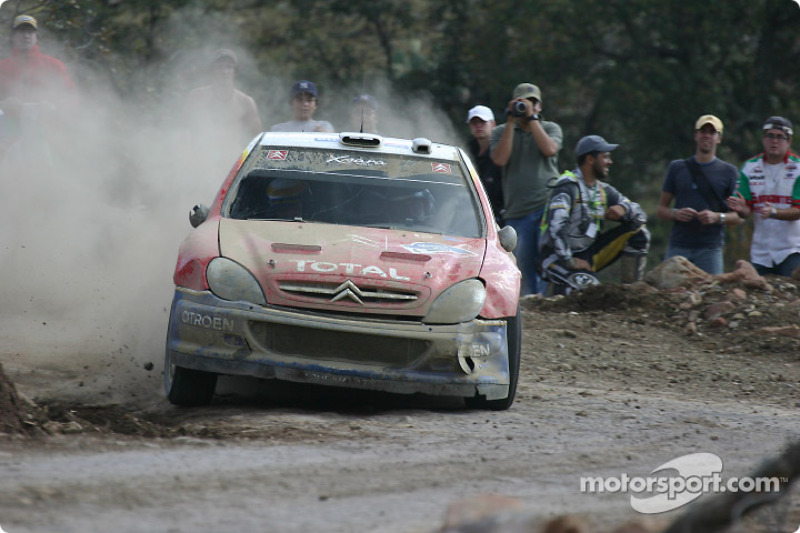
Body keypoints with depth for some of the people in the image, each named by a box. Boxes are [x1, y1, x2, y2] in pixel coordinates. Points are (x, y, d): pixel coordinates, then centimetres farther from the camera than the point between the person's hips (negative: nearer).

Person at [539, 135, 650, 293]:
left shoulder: (604, 190, 12)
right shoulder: (568, 187, -13)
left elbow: (639, 213, 12)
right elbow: (555, 225, -25)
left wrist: (623, 208, -12)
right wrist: (569, 261, -27)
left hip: (588, 255, 8)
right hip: (558, 258, -8)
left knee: (637, 230, -2)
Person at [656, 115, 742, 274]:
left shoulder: (728, 171, 10)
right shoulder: (677, 168, 14)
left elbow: (739, 217, 8)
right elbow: (661, 210, 15)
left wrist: (717, 217, -11)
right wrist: (676, 214, -7)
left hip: (710, 249, -1)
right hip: (678, 247, 1)